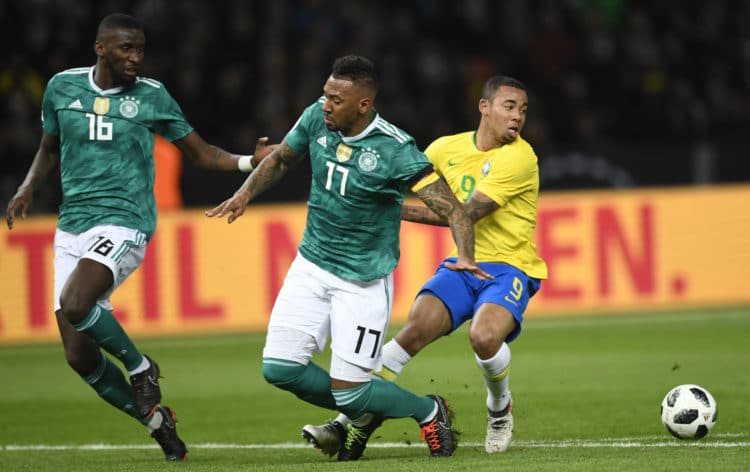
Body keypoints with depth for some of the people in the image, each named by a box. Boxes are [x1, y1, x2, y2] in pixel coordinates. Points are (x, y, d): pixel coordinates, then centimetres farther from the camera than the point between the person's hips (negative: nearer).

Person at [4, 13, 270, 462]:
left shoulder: (152, 96, 0)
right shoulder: (63, 87, 6)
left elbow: (202, 153, 7)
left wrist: (250, 161, -9)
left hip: (123, 223, -4)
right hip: (71, 227, 4)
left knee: (74, 305, -31)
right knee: (79, 355, -2)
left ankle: (140, 367, -4)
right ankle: (154, 417, 17)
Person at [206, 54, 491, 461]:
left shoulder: (394, 149, -21)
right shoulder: (316, 118, -6)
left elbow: (452, 209, -22)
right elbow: (281, 159, 14)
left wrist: (465, 257, -40)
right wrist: (247, 192, -3)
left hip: (364, 282, -5)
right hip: (311, 266, 6)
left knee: (349, 392, -7)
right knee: (279, 368, -5)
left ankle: (428, 411, 24)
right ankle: (364, 415, 21)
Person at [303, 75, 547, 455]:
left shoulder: (519, 157, -14)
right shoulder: (448, 149, 4)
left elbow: (467, 213, -21)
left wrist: (401, 211, -20)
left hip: (510, 267, -4)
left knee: (484, 336, -32)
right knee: (415, 329, -19)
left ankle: (499, 407, 1)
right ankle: (349, 422, -16)